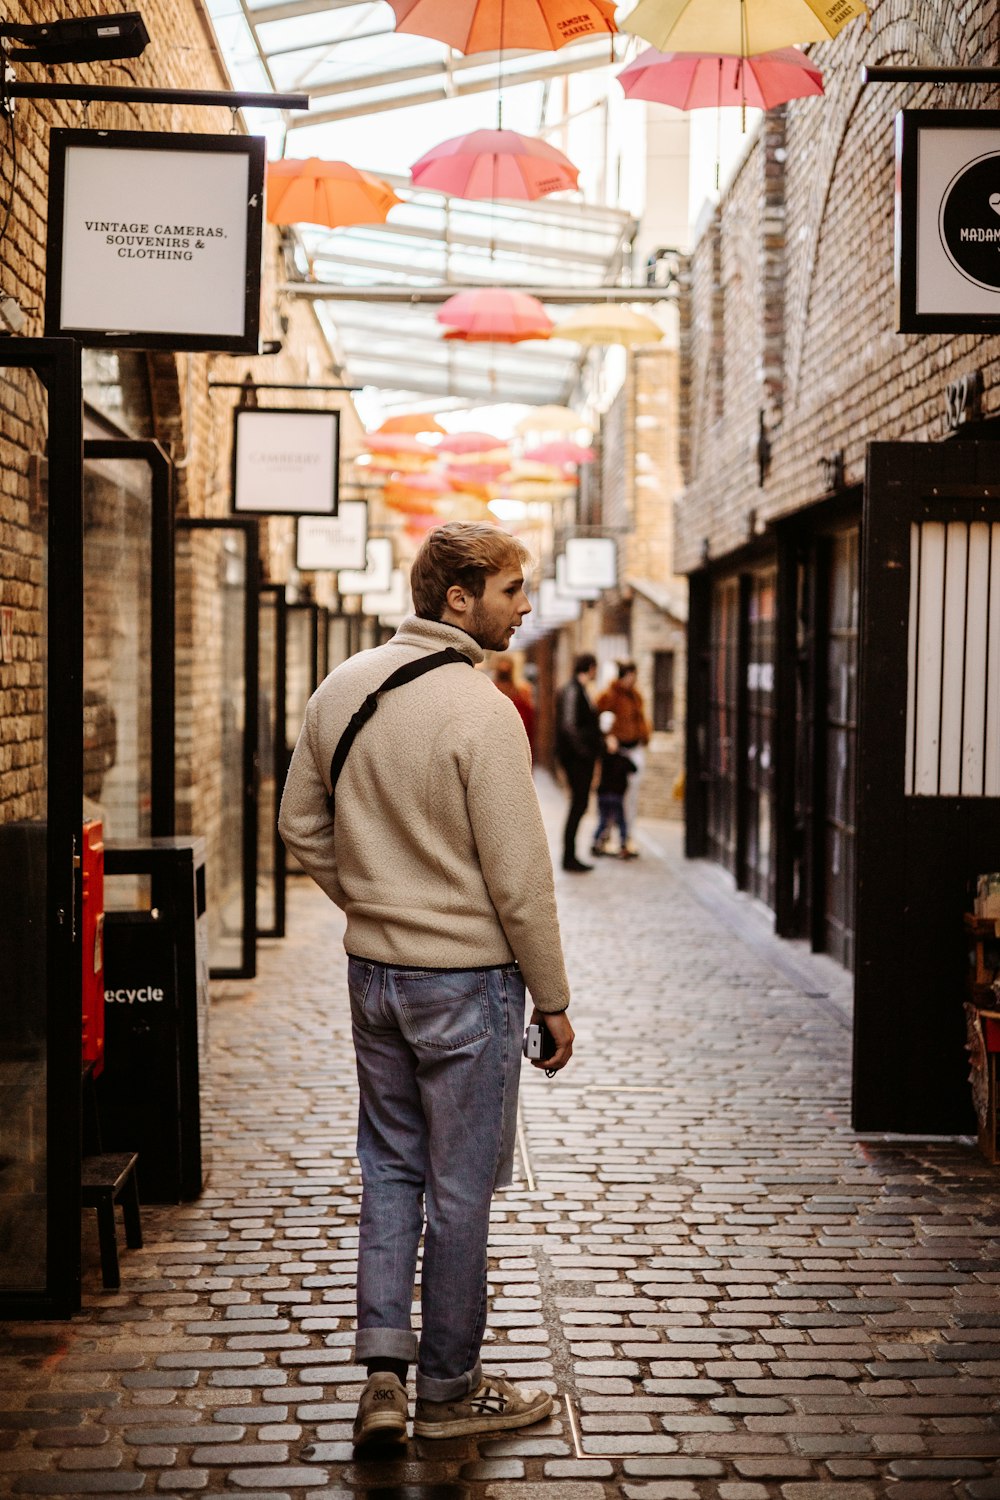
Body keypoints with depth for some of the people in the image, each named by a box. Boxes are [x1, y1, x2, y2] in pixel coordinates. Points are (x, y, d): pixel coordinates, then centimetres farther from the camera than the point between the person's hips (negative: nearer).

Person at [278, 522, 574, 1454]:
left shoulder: (342, 688, 3)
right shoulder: (480, 711, -19)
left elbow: (302, 827, 12)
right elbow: (519, 878, -17)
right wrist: (553, 1000, -8)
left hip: (371, 970, 7)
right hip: (467, 977, -6)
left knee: (389, 1167, 16)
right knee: (460, 1184, 7)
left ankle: (383, 1372, 12)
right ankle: (450, 1387, 20)